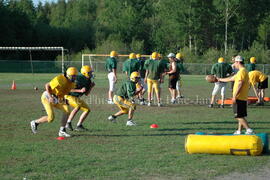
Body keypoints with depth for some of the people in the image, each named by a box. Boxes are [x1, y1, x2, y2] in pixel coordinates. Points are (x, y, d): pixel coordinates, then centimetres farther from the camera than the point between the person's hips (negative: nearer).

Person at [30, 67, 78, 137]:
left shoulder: (72, 83, -1)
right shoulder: (60, 79, -26)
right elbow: (47, 85, -19)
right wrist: (50, 97, -27)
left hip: (56, 99, 8)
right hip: (47, 97, -8)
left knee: (67, 110, -13)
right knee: (51, 118, -17)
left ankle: (62, 131, -7)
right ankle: (35, 122, 9)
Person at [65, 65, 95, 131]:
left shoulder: (88, 81, 2)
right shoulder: (78, 79, -25)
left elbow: (86, 94, 7)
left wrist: (91, 87, -7)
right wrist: (80, 90, -33)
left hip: (76, 98, 9)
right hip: (69, 96, -9)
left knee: (87, 110, 7)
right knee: (78, 106, -35)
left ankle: (79, 126, 12)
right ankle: (68, 123, -27)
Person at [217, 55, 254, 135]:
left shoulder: (242, 71, -14)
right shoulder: (241, 71, 19)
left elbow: (240, 84, -21)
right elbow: (230, 79, 29)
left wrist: (234, 96, -22)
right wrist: (220, 79, 38)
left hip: (239, 98, -10)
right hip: (242, 98, 10)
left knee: (239, 116, -10)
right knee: (240, 116, 14)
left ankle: (249, 130, -15)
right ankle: (239, 131, 19)